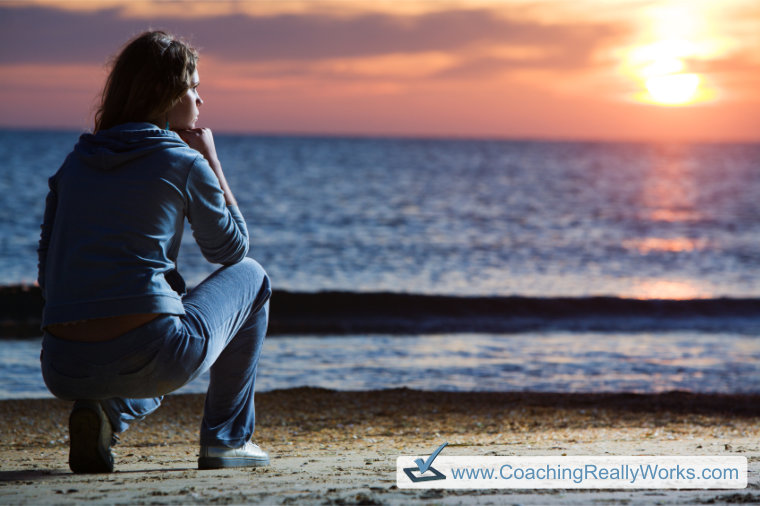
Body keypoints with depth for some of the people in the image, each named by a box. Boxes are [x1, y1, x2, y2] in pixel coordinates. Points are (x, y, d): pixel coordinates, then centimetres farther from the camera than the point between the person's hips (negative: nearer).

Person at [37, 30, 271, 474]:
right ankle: (227, 438, 21)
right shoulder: (185, 162, 0)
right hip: (146, 355, -5)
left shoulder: (75, 163, 15)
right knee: (250, 276, 24)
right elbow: (231, 248, 15)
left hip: (63, 370, 5)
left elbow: (49, 274, 18)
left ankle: (105, 415, 7)